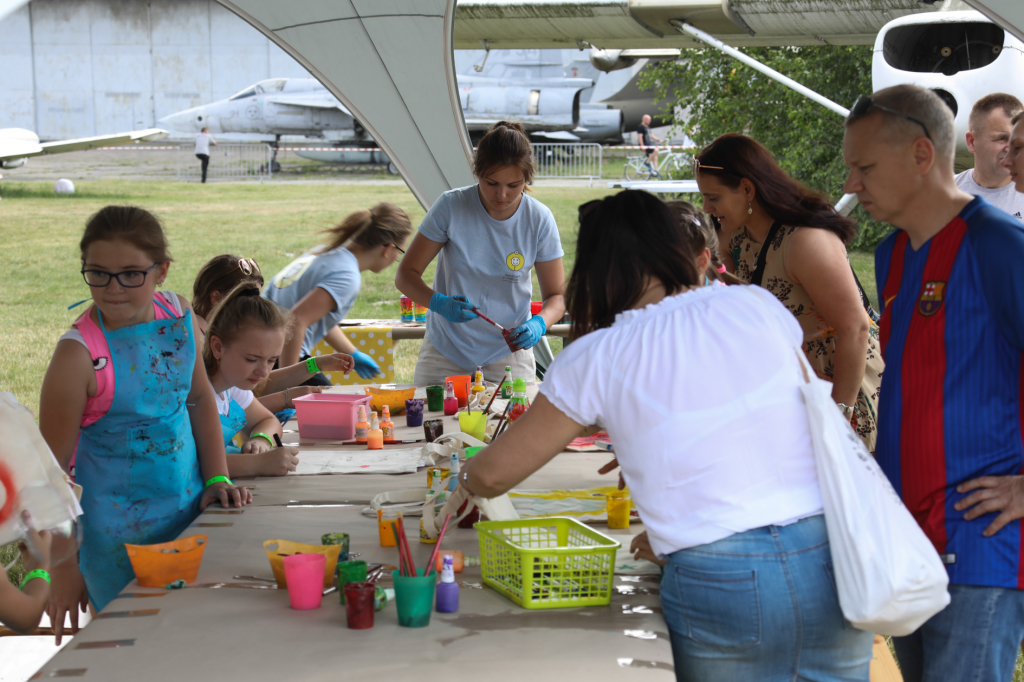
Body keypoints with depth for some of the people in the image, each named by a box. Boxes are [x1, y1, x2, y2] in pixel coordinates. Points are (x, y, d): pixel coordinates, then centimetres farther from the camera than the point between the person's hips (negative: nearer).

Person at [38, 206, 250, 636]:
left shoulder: (178, 316, -4)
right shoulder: (78, 355, -21)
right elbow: (52, 467, -16)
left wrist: (218, 479, 2)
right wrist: (62, 570, -14)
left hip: (190, 512, 5)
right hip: (120, 536, -5)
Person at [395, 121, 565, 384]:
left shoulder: (539, 220, -10)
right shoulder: (450, 207, -13)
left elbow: (556, 296, -2)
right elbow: (405, 275, -8)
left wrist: (539, 324, -25)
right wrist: (439, 303, -28)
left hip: (508, 356, 0)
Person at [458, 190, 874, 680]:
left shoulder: (597, 358, 0)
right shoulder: (756, 305, 6)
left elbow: (494, 473, 8)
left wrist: (463, 481, 32)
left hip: (719, 580, -3)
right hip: (829, 553, 3)